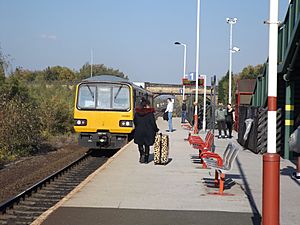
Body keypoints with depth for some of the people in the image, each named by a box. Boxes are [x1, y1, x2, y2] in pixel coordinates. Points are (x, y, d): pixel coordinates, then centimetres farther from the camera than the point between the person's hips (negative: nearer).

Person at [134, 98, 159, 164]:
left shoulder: (137, 113, 0)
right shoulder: (150, 113, -11)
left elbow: (135, 122, 9)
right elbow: (153, 123, -11)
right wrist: (156, 130, 3)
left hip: (139, 132, 2)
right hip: (148, 132, -2)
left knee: (140, 144, 18)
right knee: (147, 146, 10)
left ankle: (142, 154, -5)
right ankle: (146, 159, 12)